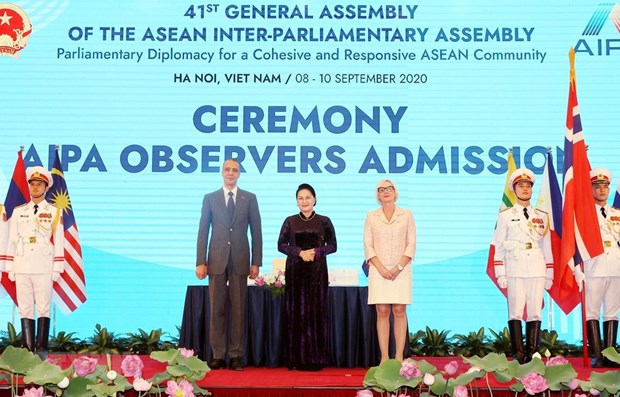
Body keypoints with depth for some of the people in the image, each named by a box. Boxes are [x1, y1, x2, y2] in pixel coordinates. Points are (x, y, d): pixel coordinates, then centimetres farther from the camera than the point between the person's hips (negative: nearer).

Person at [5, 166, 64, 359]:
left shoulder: (55, 212, 6)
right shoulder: (18, 211, 13)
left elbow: (59, 242, 3)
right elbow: (12, 240, 13)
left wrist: (57, 269, -3)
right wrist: (10, 268, 7)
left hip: (44, 268, -2)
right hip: (22, 268, 3)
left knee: (44, 308, -4)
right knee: (25, 308, 3)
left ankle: (42, 349, 1)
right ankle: (27, 348, 7)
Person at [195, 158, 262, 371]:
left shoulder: (250, 198, 7)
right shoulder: (210, 198, 8)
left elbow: (256, 232, 5)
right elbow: (203, 232, 5)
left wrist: (256, 262, -1)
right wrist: (200, 262, -2)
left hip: (240, 260, 0)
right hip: (217, 260, 0)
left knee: (238, 309, 2)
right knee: (216, 309, 1)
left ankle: (236, 356, 8)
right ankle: (218, 355, 8)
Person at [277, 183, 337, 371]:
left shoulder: (324, 221, 6)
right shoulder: (290, 221, 8)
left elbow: (332, 245, 5)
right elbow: (281, 244, 4)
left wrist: (316, 252, -13)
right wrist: (300, 252, -12)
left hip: (317, 271, 0)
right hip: (295, 271, 1)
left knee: (316, 313, -1)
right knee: (296, 313, 0)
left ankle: (315, 358, 5)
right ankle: (296, 359, 5)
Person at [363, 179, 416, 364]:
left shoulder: (406, 215, 5)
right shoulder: (371, 216, 7)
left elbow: (411, 244, 2)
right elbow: (367, 245, 3)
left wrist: (399, 267, -9)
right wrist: (381, 268, -9)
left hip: (401, 270, 0)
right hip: (379, 270, 0)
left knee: (399, 312, -3)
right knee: (382, 312, -2)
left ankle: (399, 356, 1)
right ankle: (384, 357, 1)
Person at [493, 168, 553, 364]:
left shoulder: (542, 216, 15)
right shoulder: (505, 215, 7)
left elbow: (547, 246, 14)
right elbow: (499, 246, 3)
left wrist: (549, 274, 10)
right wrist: (500, 274, -4)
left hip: (537, 269, 3)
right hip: (515, 268, -3)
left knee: (535, 312, 0)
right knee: (516, 312, -8)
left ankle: (532, 355, 4)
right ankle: (518, 355, -5)